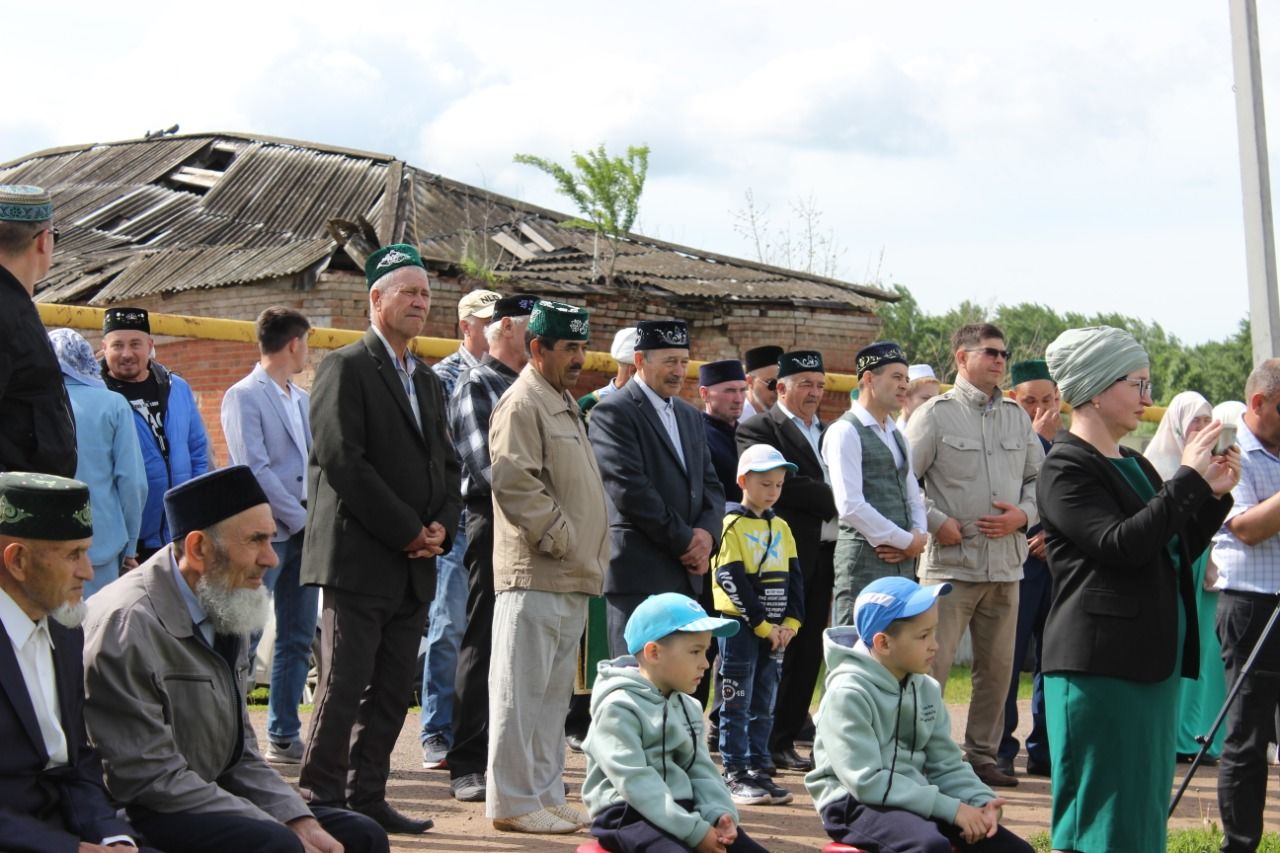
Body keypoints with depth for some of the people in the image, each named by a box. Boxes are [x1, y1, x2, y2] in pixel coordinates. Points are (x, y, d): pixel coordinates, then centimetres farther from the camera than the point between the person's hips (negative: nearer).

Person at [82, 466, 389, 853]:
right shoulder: (130, 623, -18)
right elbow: (151, 778, -21)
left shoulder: (227, 617, 11)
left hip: (205, 803, 9)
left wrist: (300, 820, -4)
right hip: (136, 818, -9)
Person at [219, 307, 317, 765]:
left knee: (297, 640, 8)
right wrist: (300, 521, -13)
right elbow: (254, 470, -13)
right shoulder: (244, 397, -5)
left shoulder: (303, 400, 18)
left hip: (304, 533, 7)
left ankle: (284, 736, 14)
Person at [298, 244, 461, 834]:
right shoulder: (345, 368, -6)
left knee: (392, 691, 9)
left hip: (414, 564, 8)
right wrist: (408, 531, -14)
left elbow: (446, 464, 21)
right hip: (360, 559, -8)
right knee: (344, 687, -6)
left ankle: (367, 797, 16)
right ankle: (321, 801, 0)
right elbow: (343, 461, -15)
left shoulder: (427, 382, 19)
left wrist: (442, 526, 1)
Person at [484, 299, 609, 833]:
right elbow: (514, 483, -20)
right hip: (534, 574, -10)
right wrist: (561, 540, -16)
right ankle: (513, 802, -1)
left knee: (553, 694, 13)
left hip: (572, 577, 10)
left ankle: (545, 794, 19)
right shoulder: (522, 404, -10)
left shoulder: (564, 404, 21)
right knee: (521, 690, -5)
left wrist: (589, 557, 17)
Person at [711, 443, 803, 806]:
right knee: (737, 704, -1)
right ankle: (735, 775, 2)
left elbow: (794, 576, 11)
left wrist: (791, 622, -3)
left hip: (775, 630, 6)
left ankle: (759, 769, 15)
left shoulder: (780, 528, 12)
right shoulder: (732, 525, -8)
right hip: (739, 626, -6)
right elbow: (731, 581, -15)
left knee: (763, 705, 10)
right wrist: (762, 625, -15)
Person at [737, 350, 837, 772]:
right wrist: (833, 500, -13)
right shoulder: (759, 429, -3)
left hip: (824, 553, 7)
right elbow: (780, 482, -16)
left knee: (808, 653, 7)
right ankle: (764, 743, 2)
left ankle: (785, 739, 13)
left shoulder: (828, 433, 20)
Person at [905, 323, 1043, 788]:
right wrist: (934, 522, -13)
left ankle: (982, 754, 21)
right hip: (951, 560, -6)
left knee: (997, 666, 10)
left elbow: (1039, 477, 19)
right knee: (932, 666, -7)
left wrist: (1023, 514, 0)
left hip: (1005, 562, 6)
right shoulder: (936, 414, -3)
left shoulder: (1017, 416, 13)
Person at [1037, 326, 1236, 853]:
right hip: (1100, 661, -9)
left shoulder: (1134, 465, 17)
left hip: (1153, 655, 9)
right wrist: (1188, 477, -18)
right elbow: (1122, 544, -22)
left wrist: (1214, 495, 8)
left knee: (1145, 808, 11)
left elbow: (1177, 552, 21)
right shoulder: (1066, 469, -9)